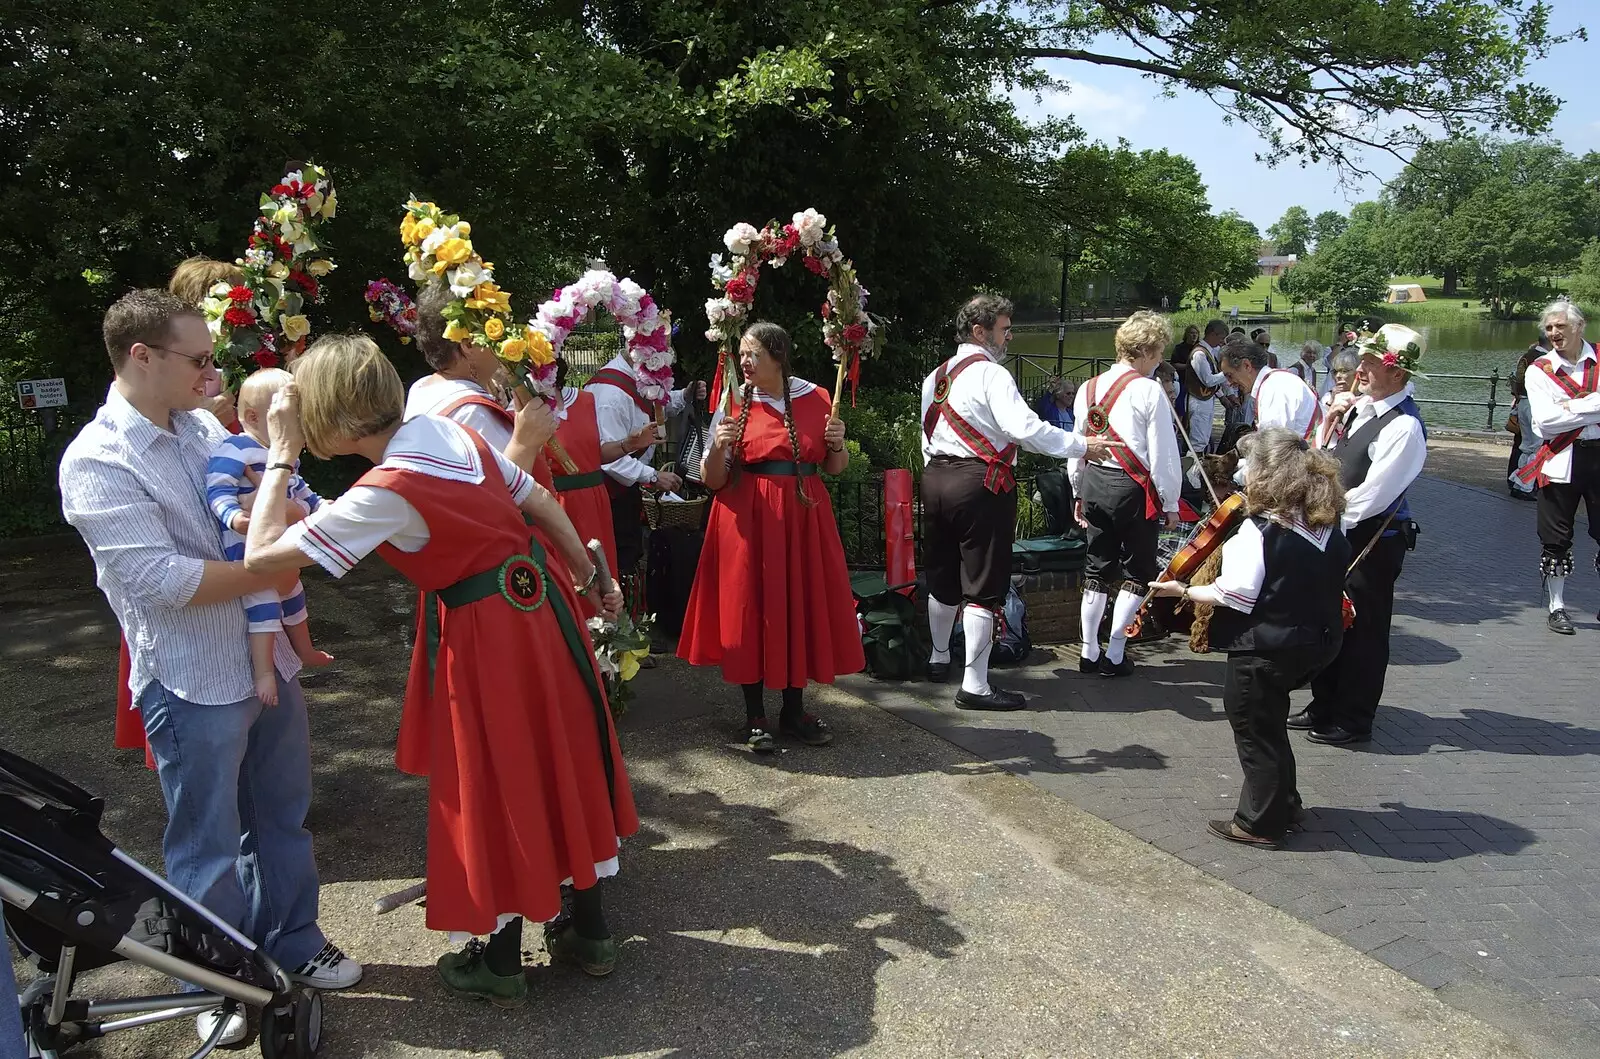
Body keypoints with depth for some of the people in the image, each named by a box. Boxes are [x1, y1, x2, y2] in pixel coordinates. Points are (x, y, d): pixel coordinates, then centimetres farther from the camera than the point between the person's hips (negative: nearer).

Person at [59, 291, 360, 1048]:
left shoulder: (205, 427, 2)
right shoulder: (96, 462, -17)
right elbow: (164, 581, -24)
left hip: (266, 662, 6)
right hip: (193, 683, -6)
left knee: (282, 819, 20)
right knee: (208, 849, 11)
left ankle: (292, 943, 40)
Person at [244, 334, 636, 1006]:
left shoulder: (382, 494, -21)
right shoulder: (448, 430, 0)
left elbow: (261, 556, -19)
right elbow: (542, 504, 6)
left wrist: (282, 453, -12)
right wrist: (590, 580, 17)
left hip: (490, 629, -8)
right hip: (543, 597, 8)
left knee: (500, 783, 9)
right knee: (564, 758, 19)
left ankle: (501, 966, 29)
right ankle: (590, 932, 36)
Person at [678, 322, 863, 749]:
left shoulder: (816, 399, 4)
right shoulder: (733, 406, 0)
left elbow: (835, 468, 13)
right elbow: (712, 480, -1)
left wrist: (837, 444, -7)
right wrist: (719, 446, -19)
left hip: (804, 517, 2)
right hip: (748, 519, -2)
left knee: (803, 607, 7)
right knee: (750, 608, 1)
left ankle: (794, 710, 23)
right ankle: (755, 716, 15)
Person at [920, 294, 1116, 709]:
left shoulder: (937, 375, 13)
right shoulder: (992, 375, -12)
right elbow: (1025, 428, -24)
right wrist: (1081, 445, -18)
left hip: (936, 477, 8)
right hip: (981, 484, -8)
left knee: (943, 577, 21)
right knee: (983, 585, -3)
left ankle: (938, 658, 37)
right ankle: (975, 685, -2)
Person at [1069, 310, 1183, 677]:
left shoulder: (1089, 388, 6)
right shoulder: (1148, 390, -12)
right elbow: (1163, 453, -11)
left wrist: (1079, 493, 21)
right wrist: (1170, 502, -3)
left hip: (1094, 482, 6)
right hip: (1132, 487, -6)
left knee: (1097, 568, 15)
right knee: (1137, 572, 9)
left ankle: (1089, 652, 20)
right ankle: (1114, 655, 10)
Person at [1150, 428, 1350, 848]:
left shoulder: (1260, 531, -22)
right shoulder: (1329, 527, 1)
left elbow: (1235, 596, -23)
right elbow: (1324, 584, 11)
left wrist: (1182, 591, -12)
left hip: (1262, 651, -8)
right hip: (1311, 646, 8)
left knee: (1255, 731, 8)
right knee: (1271, 724, 25)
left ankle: (1260, 823, 18)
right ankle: (1283, 803, 37)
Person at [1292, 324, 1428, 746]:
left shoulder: (1404, 427, -21)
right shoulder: (1361, 405, 4)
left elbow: (1370, 497, -23)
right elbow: (1328, 461, 14)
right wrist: (1333, 421, -2)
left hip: (1371, 542, -8)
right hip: (1340, 531, 9)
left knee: (1362, 630, 6)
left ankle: (1353, 720, 21)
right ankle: (1325, 704, 35)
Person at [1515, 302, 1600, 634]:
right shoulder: (1539, 371, 0)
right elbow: (1546, 422, -12)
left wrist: (1570, 407, -15)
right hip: (1560, 461, -1)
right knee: (1556, 540, 7)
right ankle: (1557, 607, 19)